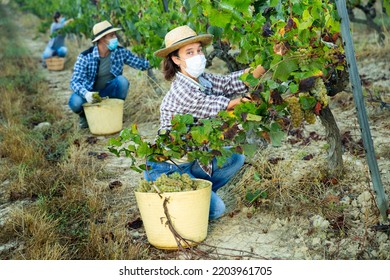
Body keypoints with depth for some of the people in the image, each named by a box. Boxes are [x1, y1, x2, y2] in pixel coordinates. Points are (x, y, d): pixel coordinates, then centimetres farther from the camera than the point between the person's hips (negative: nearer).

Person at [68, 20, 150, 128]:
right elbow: (75, 81, -23)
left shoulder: (120, 52, -10)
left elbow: (141, 63, -7)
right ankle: (84, 116, 6)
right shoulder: (85, 57, -19)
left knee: (122, 80, -27)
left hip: (108, 91, 2)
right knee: (75, 102, -33)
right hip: (89, 93, -2)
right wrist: (85, 93, -43)